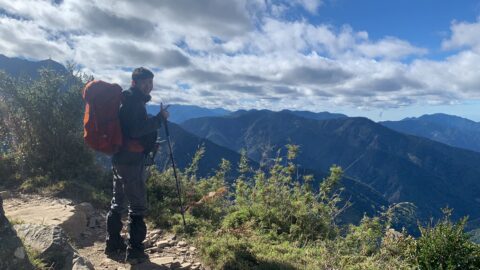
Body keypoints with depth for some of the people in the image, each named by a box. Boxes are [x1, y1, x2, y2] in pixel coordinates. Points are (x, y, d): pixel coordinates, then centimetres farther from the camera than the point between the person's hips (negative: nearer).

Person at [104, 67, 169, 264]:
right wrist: (160, 118, -18)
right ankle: (134, 251, 5)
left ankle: (113, 244, 28)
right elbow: (135, 130, -25)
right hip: (131, 159, -10)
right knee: (138, 205, -3)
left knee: (118, 202, 16)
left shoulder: (129, 100, 17)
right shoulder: (134, 101, -13)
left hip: (120, 157, 10)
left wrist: (155, 119, 11)